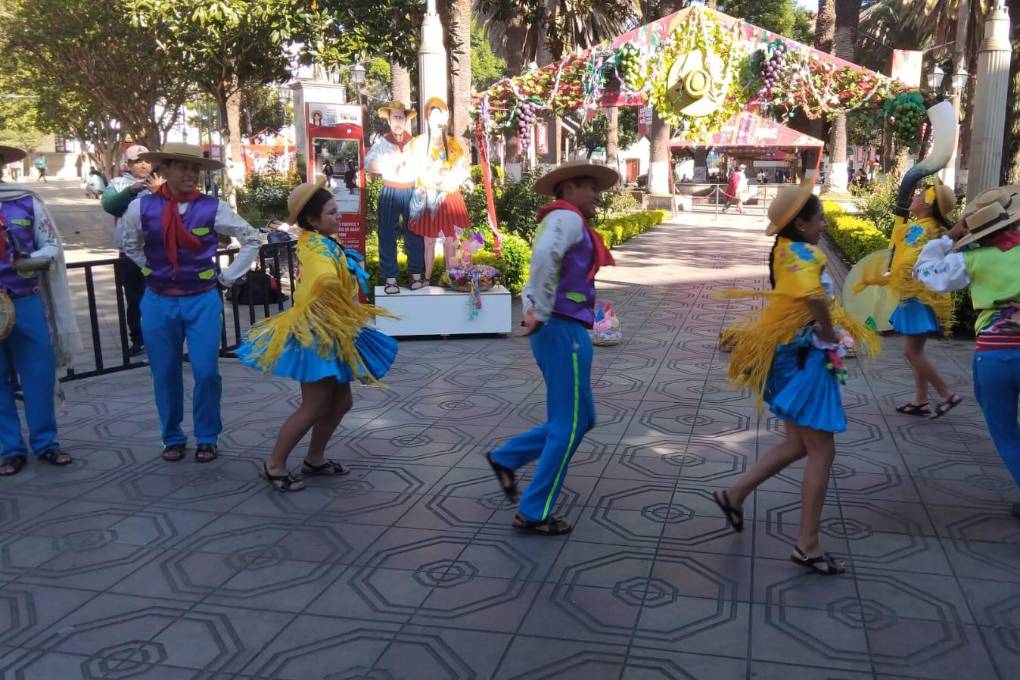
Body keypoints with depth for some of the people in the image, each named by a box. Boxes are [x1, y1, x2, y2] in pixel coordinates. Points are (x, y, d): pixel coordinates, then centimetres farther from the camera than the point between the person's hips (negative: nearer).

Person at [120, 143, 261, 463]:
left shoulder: (213, 208, -8)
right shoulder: (141, 207, -4)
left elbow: (252, 240, 5)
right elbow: (131, 246, 17)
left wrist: (227, 276, 3)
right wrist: (154, 271, 12)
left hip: (202, 300, -1)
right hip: (158, 301, 1)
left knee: (206, 371, -4)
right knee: (165, 373, 8)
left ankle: (207, 438, 16)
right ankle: (173, 438, 26)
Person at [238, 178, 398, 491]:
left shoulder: (320, 242, 11)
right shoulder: (318, 248, -20)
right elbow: (328, 282, -38)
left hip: (330, 334, 10)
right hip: (317, 335, -10)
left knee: (341, 402, 14)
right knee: (315, 407, -2)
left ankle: (314, 459, 29)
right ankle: (274, 465, 12)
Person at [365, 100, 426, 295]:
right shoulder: (381, 142, 4)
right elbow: (369, 163, -9)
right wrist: (389, 165, -23)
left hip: (412, 192, 1)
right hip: (390, 193, -1)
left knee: (414, 234, 3)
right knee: (387, 236, -1)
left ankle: (416, 274, 13)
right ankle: (390, 278, 3)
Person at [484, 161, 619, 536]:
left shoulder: (564, 222, 22)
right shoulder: (567, 217, -9)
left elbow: (541, 274, 25)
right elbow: (544, 255, -31)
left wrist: (534, 312, 8)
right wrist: (542, 315, -25)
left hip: (561, 331, 10)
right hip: (563, 331, -10)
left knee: (580, 419, 17)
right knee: (568, 426, -1)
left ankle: (506, 458, 23)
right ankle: (533, 513, 7)